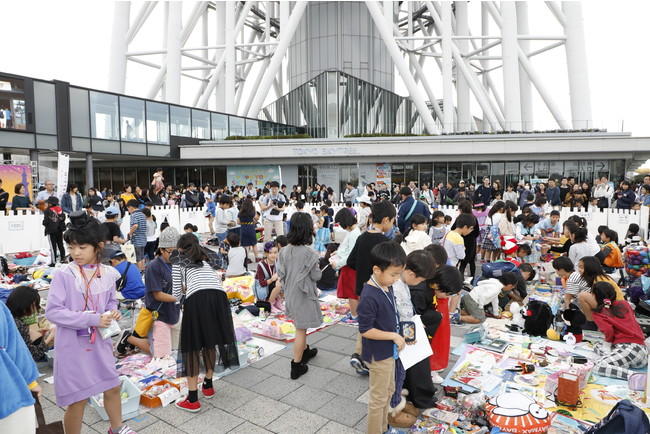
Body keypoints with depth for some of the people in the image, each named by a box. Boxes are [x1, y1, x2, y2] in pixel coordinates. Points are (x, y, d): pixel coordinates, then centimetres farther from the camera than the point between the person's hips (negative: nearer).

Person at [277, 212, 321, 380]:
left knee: (300, 326, 25)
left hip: (290, 293, 6)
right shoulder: (309, 252, -22)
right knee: (301, 329, 4)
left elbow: (281, 273, 0)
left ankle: (305, 351, 45)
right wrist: (317, 267, 5)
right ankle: (296, 366, 12)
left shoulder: (284, 251, -6)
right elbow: (316, 276, -14)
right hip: (304, 295, -6)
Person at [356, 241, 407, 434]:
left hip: (389, 350, 9)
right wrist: (394, 336, -21)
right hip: (378, 354, -9)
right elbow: (365, 330, -26)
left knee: (389, 391, 26)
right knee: (379, 398, 11)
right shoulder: (369, 296, -30)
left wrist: (400, 331, 0)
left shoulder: (387, 287, -4)